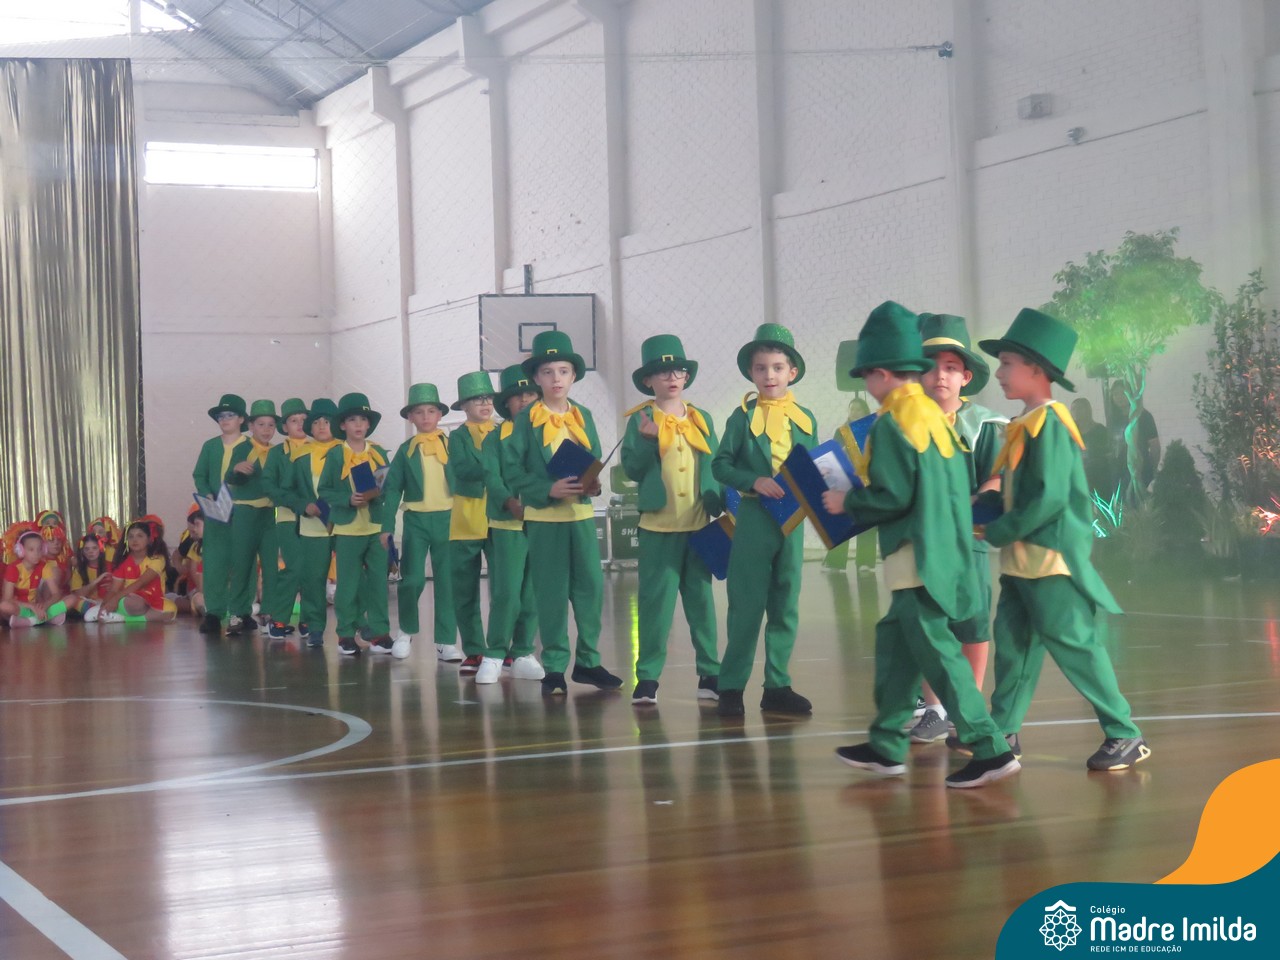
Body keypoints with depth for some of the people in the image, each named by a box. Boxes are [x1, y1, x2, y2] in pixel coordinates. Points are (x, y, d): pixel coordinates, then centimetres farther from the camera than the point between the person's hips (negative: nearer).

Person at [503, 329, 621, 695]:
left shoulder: (584, 416, 8)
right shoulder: (526, 419, -4)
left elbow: (596, 460, 11)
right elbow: (512, 469, -8)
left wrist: (593, 483, -11)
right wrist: (548, 489, -19)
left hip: (582, 513, 3)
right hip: (544, 516, -3)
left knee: (591, 586, 1)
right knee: (551, 592, 1)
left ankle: (588, 661, 13)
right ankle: (554, 667, 9)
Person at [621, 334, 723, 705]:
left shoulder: (701, 420, 10)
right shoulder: (641, 420, 0)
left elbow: (716, 467, 11)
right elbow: (632, 469, -7)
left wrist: (721, 509, 2)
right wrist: (646, 439, -21)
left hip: (698, 525, 3)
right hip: (658, 525, -3)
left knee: (701, 598, 8)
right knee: (656, 601, -1)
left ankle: (710, 673, 15)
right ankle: (647, 677, 5)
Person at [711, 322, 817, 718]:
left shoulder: (806, 419, 6)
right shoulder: (743, 416, -2)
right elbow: (720, 465, -4)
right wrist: (755, 482, -17)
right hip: (754, 519, -3)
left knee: (786, 606, 8)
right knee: (746, 605, -1)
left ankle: (777, 686, 17)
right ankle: (731, 687, 6)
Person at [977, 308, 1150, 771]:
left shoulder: (1048, 424, -16)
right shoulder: (1026, 425, 13)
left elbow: (1049, 499, -22)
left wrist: (996, 532, -15)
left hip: (1050, 558, -10)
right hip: (1022, 558, 10)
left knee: (1073, 645, -6)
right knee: (1012, 641, 12)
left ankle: (1125, 735, 1)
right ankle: (1003, 730, 21)